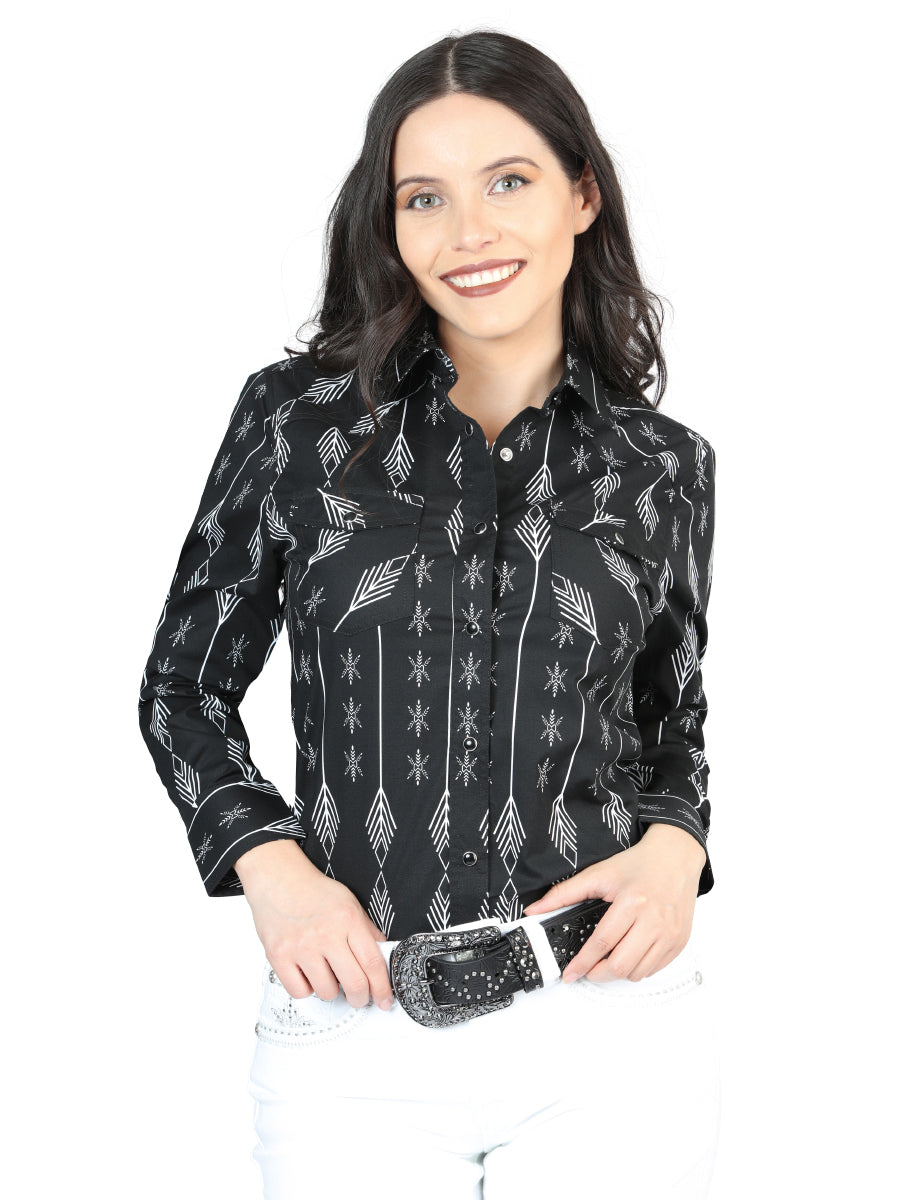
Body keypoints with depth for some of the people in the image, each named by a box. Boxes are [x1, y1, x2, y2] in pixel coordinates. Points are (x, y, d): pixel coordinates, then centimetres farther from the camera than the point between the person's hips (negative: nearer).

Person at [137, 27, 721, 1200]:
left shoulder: (661, 465, 2)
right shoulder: (299, 416, -2)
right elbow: (184, 687, 6)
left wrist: (676, 844, -7)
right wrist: (269, 864, -10)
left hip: (610, 1026, 1)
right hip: (356, 1033, -1)